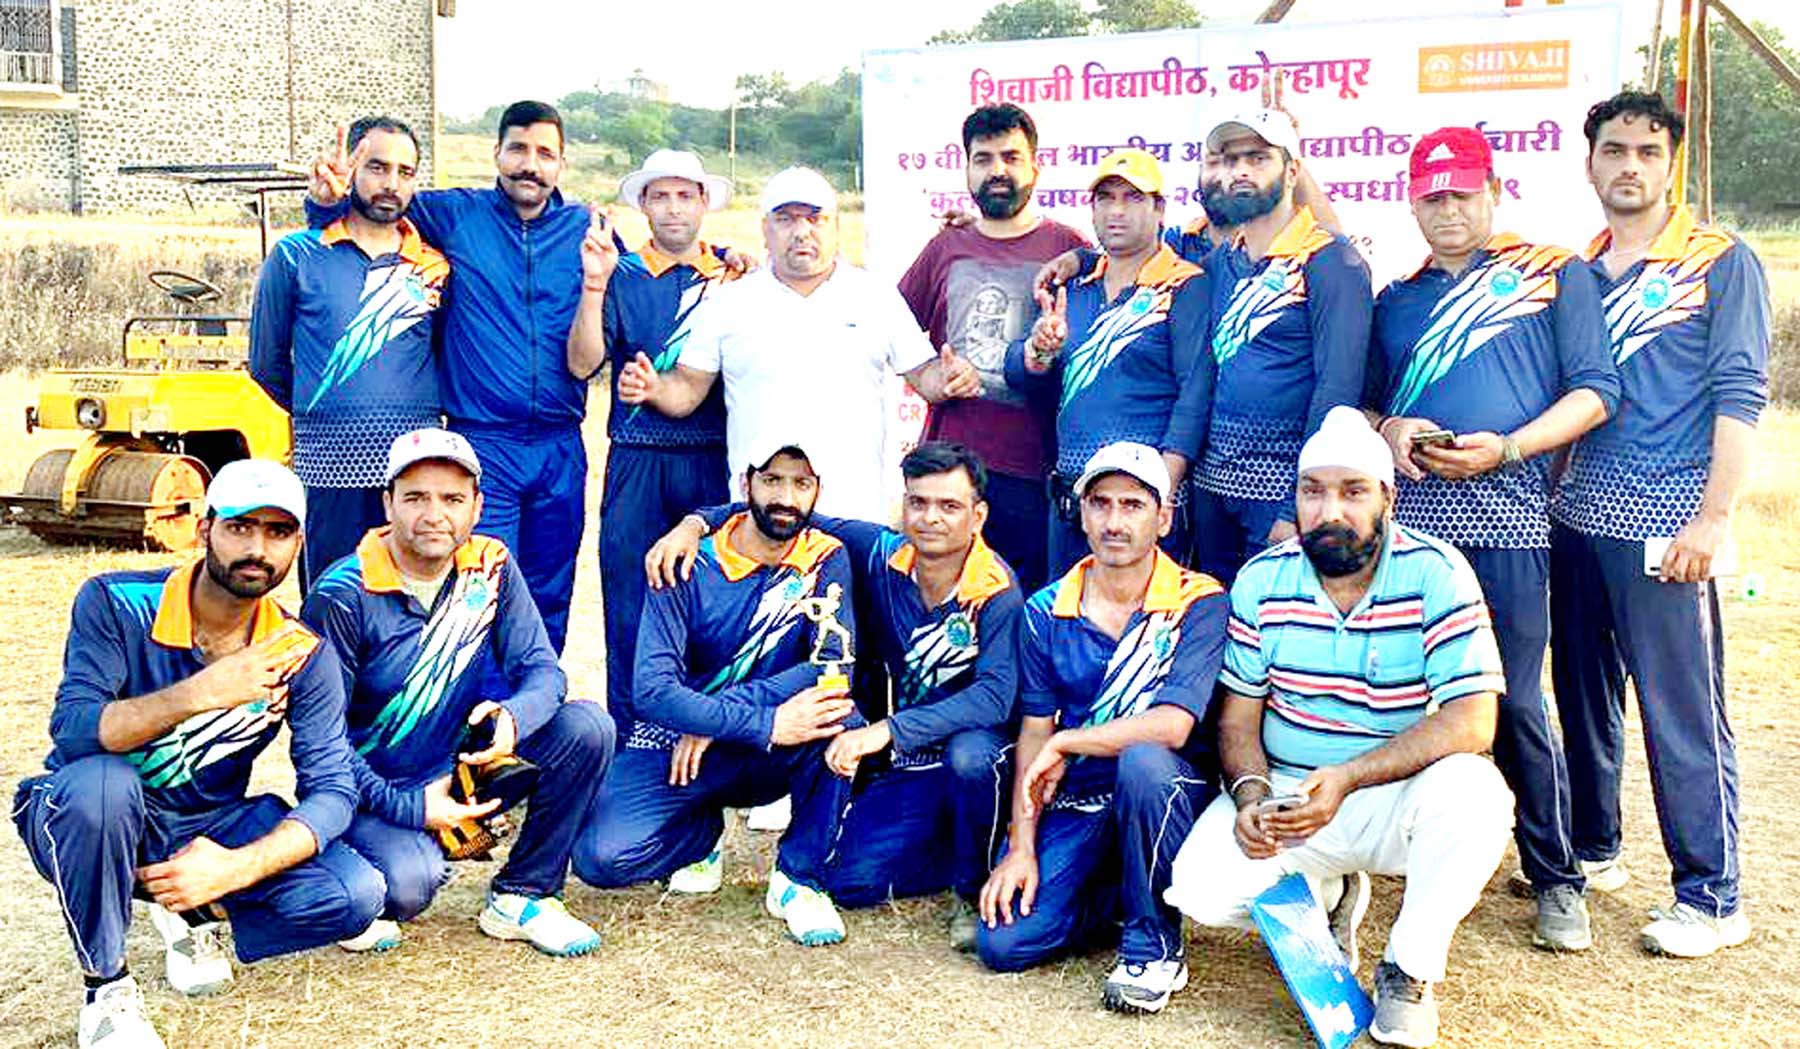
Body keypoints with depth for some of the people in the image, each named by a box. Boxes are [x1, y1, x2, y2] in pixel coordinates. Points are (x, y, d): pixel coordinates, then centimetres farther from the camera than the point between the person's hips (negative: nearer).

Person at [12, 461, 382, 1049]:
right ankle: (106, 988, -15)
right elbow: (73, 730, -29)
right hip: (87, 823, -2)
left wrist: (237, 868, -30)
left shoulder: (301, 653, -8)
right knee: (101, 780, -38)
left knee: (356, 896, -20)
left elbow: (332, 790, -13)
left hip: (211, 827, 3)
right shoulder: (115, 604, -15)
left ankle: (194, 916, 9)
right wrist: (203, 693, -42)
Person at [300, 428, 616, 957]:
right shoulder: (343, 596, -17)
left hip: (462, 767, 5)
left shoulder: (490, 568, -3)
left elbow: (541, 669, -6)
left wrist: (513, 718, -31)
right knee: (410, 881, -34)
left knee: (588, 729, -17)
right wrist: (406, 806, -24)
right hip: (372, 786, -4)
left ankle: (520, 895, -2)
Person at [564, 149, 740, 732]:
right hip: (638, 460, -1)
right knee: (632, 602, 1)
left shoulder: (732, 274, 10)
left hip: (715, 461, 1)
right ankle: (630, 738, 12)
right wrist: (594, 284, -14)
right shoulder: (622, 276, 7)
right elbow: (582, 364, -4)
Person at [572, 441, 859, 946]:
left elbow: (835, 662, -19)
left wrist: (715, 717, -25)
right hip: (676, 743, 0)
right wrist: (766, 724, -31)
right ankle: (700, 830, 11)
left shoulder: (825, 559, -4)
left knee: (839, 715, -31)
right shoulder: (690, 566, -10)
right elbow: (651, 690, -20)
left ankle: (799, 877, -10)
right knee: (601, 856, -23)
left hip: (767, 756, 1)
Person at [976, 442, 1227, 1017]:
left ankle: (1154, 943, -15)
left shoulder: (1199, 603, -11)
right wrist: (1021, 847, -5)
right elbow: (1034, 732, 3)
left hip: (1167, 793, -3)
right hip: (1074, 804, 3)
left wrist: (1063, 743, -15)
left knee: (1142, 760, -38)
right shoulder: (1046, 612, 2)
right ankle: (1120, 897, 15)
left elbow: (1172, 726, -23)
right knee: (1002, 941, -15)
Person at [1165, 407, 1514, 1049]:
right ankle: (1326, 896, 13)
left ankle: (1409, 971, -8)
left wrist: (1346, 778, -28)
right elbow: (1239, 713, 3)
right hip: (1285, 794, 2)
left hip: (1402, 796, -2)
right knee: (1202, 891, -23)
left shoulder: (1437, 575, -12)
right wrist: (1249, 793, -18)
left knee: (1473, 790, -34)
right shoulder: (1261, 581, -2)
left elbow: (1472, 720, -20)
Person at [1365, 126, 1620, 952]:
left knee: (1513, 704, -5)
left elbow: (1594, 390, 2)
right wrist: (1389, 428, -1)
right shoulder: (1397, 300, 20)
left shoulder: (1554, 273, 10)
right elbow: (1362, 402, 23)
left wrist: (1503, 450, -11)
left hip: (1504, 513, -4)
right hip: (1407, 513, 4)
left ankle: (1557, 879, 10)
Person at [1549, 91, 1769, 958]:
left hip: (1665, 526, -6)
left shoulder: (1721, 263, -1)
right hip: (1577, 517, 6)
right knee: (1583, 696, 14)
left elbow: (1739, 396, -7)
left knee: (1682, 714, -3)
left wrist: (1712, 519, -14)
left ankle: (1711, 898, 7)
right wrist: (1545, 493, 10)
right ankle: (1592, 850, 30)